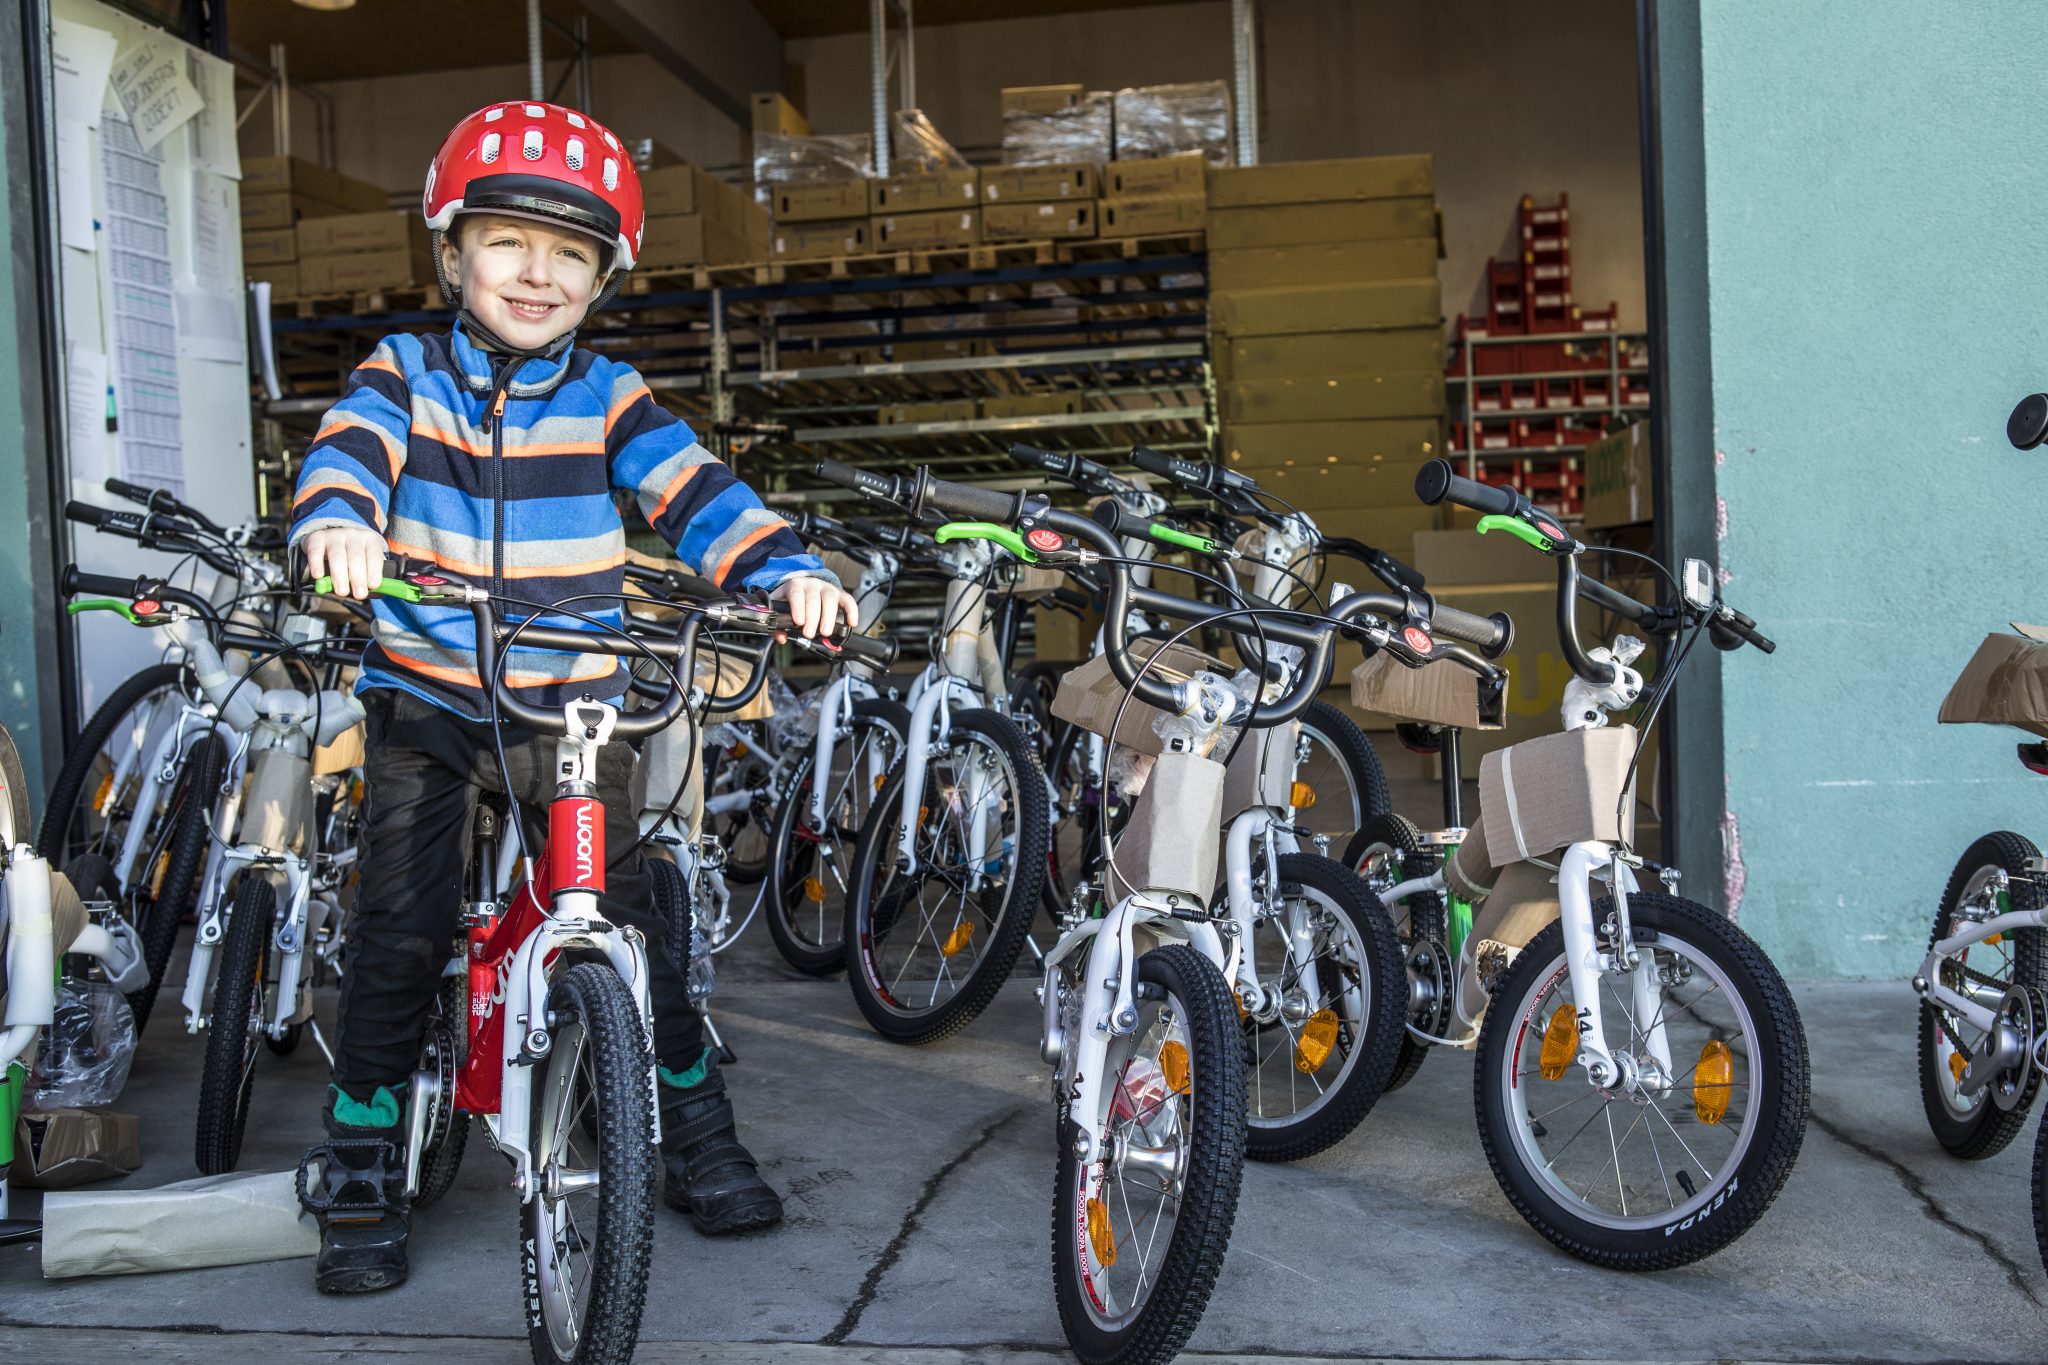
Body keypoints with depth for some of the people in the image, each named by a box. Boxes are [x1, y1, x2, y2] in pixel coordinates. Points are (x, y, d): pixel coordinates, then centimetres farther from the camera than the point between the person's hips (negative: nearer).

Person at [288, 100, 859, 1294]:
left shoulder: (606, 397, 3)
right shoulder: (403, 375, 2)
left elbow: (693, 488, -9)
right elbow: (350, 447, -18)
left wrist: (787, 571, -28)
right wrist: (337, 524, -42)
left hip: (575, 710, 1)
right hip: (428, 703, 0)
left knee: (628, 920, 3)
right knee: (402, 936, -4)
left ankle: (700, 1137, 22)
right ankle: (365, 1185, 14)